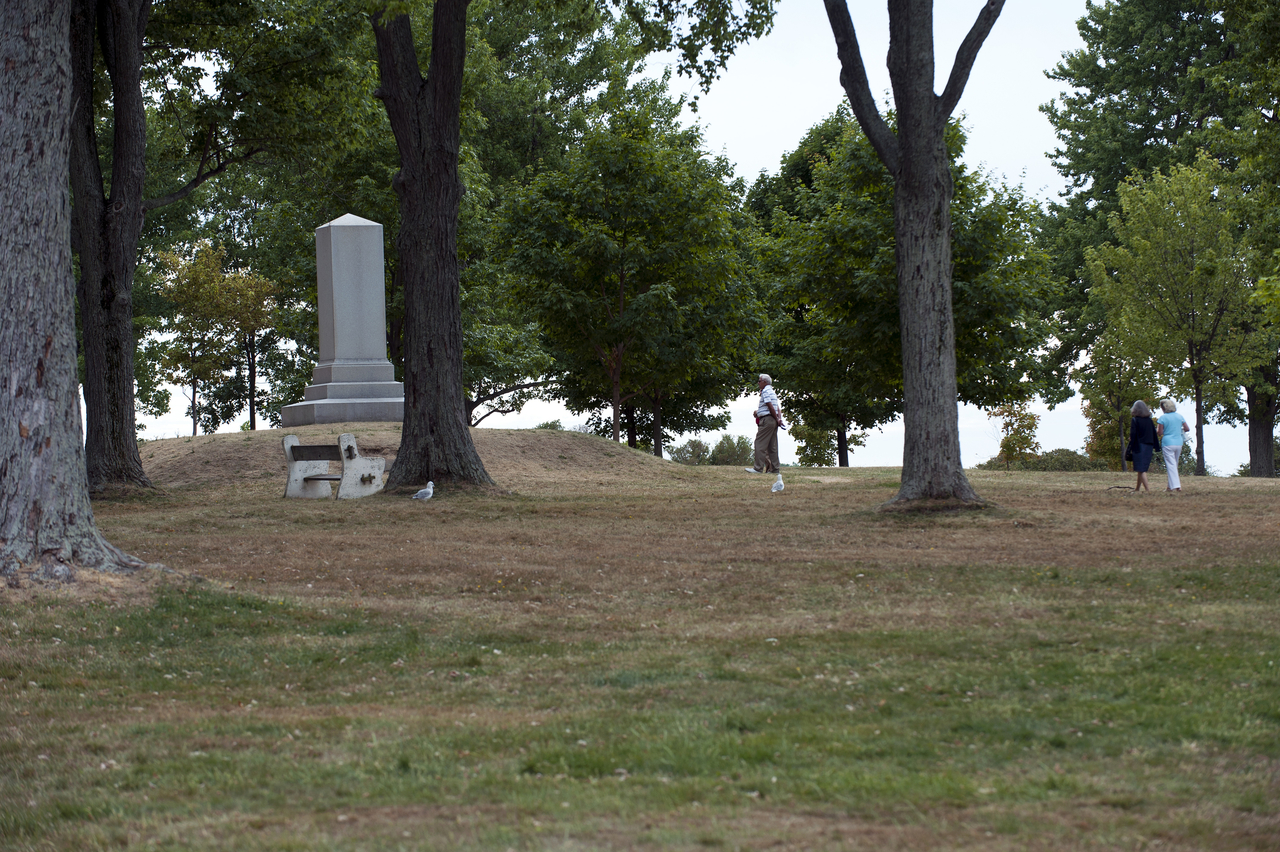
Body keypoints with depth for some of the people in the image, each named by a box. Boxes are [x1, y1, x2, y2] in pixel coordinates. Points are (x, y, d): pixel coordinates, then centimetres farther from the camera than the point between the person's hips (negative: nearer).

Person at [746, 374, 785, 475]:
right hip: (773, 421, 10)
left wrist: (777, 420, -9)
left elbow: (770, 406, -15)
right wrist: (779, 419, 2)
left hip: (766, 420, -10)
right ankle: (775, 468, 7)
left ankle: (758, 468, -15)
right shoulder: (772, 392, 21)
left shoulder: (765, 391, -9)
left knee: (760, 444, -10)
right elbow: (778, 408, 16)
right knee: (772, 446, 9)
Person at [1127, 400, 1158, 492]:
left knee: (1141, 469, -5)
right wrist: (1154, 448, 14)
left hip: (1138, 446, -6)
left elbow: (1132, 435, -11)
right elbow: (1154, 434, 8)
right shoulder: (1149, 420, 6)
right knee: (1143, 468, 18)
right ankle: (1138, 487, 29)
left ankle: (1147, 488, -15)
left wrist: (1130, 448, -7)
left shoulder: (1135, 420, -9)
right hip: (1149, 446, 6)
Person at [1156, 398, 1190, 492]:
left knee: (1171, 465, -4)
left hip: (1168, 443, -5)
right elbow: (1187, 429, 9)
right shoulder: (1179, 416, 6)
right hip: (1179, 443, 5)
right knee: (1175, 464, 17)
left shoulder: (1163, 418, -9)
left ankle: (1175, 486, -11)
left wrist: (1156, 429, 10)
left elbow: (1159, 433, -12)